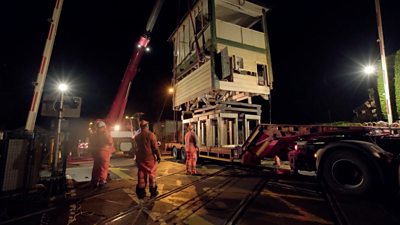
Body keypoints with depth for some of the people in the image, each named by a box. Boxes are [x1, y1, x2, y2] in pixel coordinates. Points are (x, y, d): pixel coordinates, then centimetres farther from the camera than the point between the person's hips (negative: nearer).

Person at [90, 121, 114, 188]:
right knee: (104, 167, 2)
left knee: (96, 167, 15)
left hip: (95, 152, 6)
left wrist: (93, 151, 22)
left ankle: (95, 182, 21)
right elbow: (110, 142, -13)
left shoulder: (94, 134, 7)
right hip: (104, 152, -6)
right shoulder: (105, 133, -11)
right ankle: (102, 182, 2)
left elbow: (91, 144, 13)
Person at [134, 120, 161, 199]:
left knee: (141, 175, 11)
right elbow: (155, 147, -14)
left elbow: (137, 147, 14)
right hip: (150, 158, -5)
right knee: (152, 174, 7)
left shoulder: (137, 136, 6)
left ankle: (141, 193, 17)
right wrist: (158, 156, -6)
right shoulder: (151, 134, -13)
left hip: (140, 158, 5)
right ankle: (153, 192, 13)